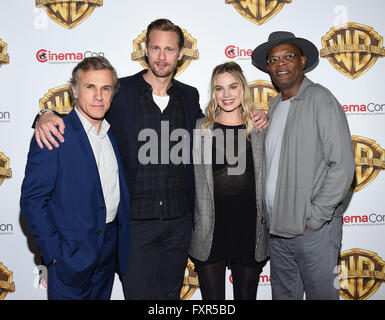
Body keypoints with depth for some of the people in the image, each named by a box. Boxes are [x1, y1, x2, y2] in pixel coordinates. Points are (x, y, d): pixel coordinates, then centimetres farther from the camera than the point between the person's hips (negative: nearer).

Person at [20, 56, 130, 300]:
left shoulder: (113, 132, 5)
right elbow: (32, 199, -15)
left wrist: (120, 242, 7)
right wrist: (54, 252, -16)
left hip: (109, 250, 6)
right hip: (72, 254, -6)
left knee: (102, 297, 21)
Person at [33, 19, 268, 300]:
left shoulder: (189, 95, 7)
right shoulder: (120, 91, -5)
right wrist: (47, 117, -20)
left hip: (179, 220, 4)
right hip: (135, 219, -3)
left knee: (171, 293, 19)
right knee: (138, 293, 8)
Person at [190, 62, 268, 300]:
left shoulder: (259, 129, 3)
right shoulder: (201, 129, 0)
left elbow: (266, 179, 8)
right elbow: (193, 178, 2)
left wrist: (265, 224, 5)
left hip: (249, 228, 1)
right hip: (210, 231, -1)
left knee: (246, 295, 17)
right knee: (212, 296, 12)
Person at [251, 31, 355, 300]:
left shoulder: (320, 99, -9)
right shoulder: (274, 106, 13)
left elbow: (343, 165, -15)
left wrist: (315, 217, -15)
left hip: (314, 230, -6)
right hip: (276, 228, 7)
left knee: (321, 293, 8)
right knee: (283, 294, 18)